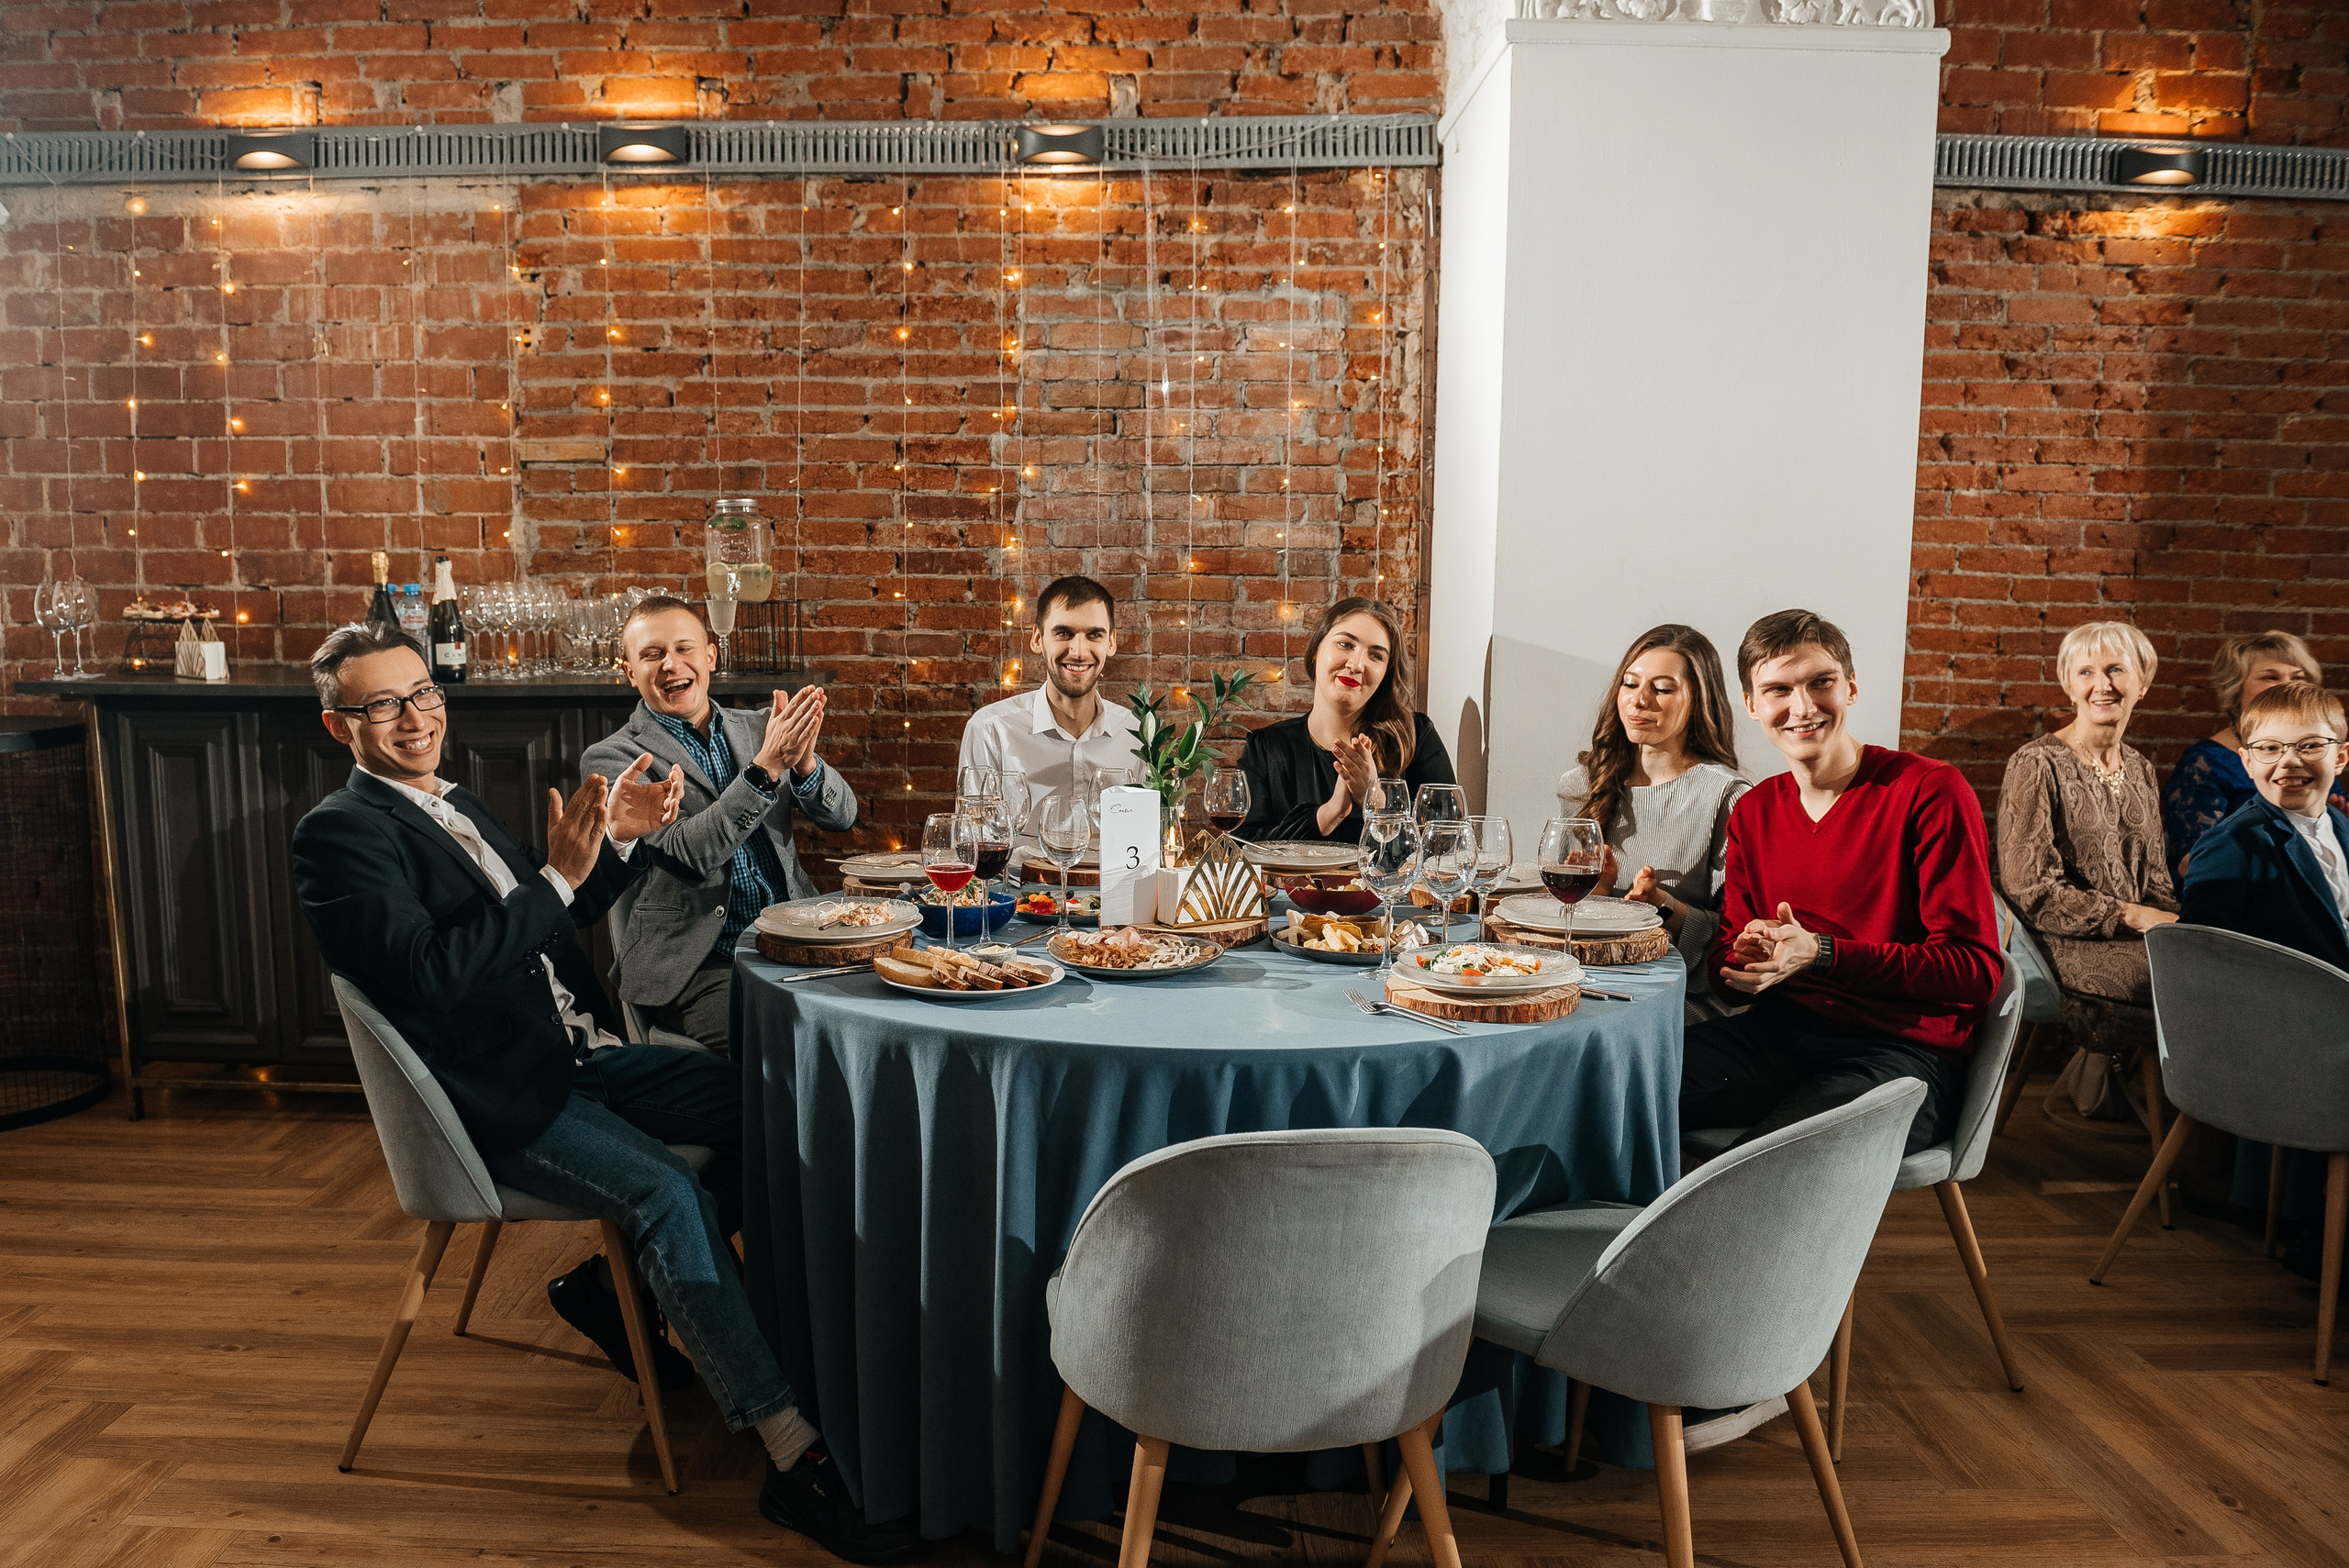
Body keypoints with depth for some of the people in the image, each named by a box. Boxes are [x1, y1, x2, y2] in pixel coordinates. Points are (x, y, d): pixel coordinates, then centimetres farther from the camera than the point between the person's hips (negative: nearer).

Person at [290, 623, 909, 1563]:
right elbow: (432, 971, -22)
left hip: (578, 1054, 9)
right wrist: (559, 876, -25)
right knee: (668, 1191, -28)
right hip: (498, 1097, -8)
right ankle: (796, 1460, -27)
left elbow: (557, 922, 23)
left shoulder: (460, 808, 17)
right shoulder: (339, 833, -10)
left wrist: (620, 841, 7)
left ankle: (611, 1286, 13)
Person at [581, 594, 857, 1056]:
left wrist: (802, 760, -14)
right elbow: (691, 854, -15)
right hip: (695, 963, -5)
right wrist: (768, 765, -22)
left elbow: (841, 816, 6)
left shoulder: (757, 727, 13)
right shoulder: (611, 758, -1)